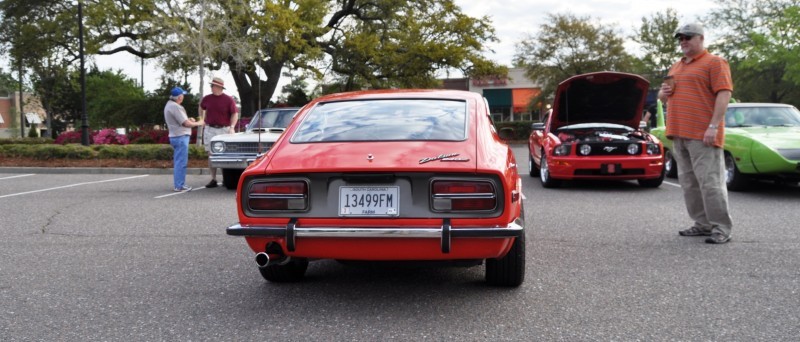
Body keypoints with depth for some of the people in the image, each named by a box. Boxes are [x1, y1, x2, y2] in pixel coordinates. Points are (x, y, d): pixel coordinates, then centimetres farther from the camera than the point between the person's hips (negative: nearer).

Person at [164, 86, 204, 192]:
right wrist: (198, 123, -3)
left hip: (175, 136, 11)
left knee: (178, 162, 16)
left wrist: (188, 119, 9)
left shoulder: (170, 105, 14)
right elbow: (186, 123, -18)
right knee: (181, 162, -7)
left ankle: (177, 184, 22)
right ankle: (179, 186, -5)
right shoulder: (175, 107, -18)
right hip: (180, 137, -11)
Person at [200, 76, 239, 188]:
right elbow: (201, 108, 24)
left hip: (224, 130, -3)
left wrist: (232, 127, -16)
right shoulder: (207, 99, 5)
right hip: (210, 129, 3)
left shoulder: (228, 100, -6)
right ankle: (213, 179, 4)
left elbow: (235, 114, -5)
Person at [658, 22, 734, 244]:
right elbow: (667, 97, 30)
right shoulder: (676, 67, 21)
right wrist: (663, 94, 5)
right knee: (689, 182, 9)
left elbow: (724, 94, -12)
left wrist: (713, 127, -21)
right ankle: (702, 224, 17)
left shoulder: (714, 63, -3)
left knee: (709, 181, -9)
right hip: (679, 134, 8)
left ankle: (722, 228, -4)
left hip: (702, 135, -8)